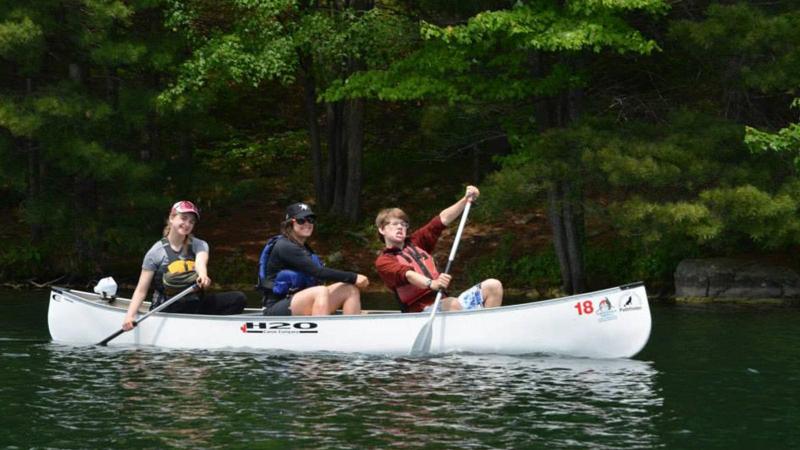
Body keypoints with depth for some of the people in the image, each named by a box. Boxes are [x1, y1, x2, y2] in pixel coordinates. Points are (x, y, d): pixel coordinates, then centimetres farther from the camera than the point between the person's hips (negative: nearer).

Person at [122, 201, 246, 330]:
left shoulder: (199, 245, 8)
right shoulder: (156, 252, 0)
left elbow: (200, 262, -17)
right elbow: (141, 290, -2)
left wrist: (203, 275, -42)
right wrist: (130, 316, -18)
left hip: (196, 304, 4)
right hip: (168, 310, -4)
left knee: (238, 298, -19)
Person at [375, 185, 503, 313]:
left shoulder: (415, 242, 22)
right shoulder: (383, 262, 2)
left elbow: (442, 220, 14)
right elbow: (407, 275, -19)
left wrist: (466, 200, 0)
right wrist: (431, 283, -38)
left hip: (443, 300, 7)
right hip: (422, 310, -7)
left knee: (493, 286, -6)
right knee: (453, 304, -37)